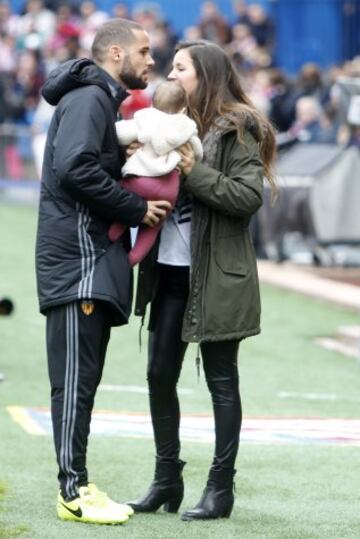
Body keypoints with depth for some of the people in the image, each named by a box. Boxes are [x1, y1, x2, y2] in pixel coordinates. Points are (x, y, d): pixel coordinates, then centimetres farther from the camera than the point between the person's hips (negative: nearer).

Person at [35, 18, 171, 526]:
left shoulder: (103, 101, 22)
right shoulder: (88, 99, -10)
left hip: (95, 259, 10)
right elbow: (74, 167, -24)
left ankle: (77, 484, 13)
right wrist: (136, 209, -16)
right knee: (75, 378, -9)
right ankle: (74, 492, -9)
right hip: (79, 258, -10)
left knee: (83, 378, 10)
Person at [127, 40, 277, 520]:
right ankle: (167, 480, 19)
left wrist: (194, 172, -20)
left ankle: (221, 487, 8)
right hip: (171, 269, 7)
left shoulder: (237, 129, -7)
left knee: (221, 380, 1)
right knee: (160, 374, 8)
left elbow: (249, 196, -16)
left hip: (218, 275, -7)